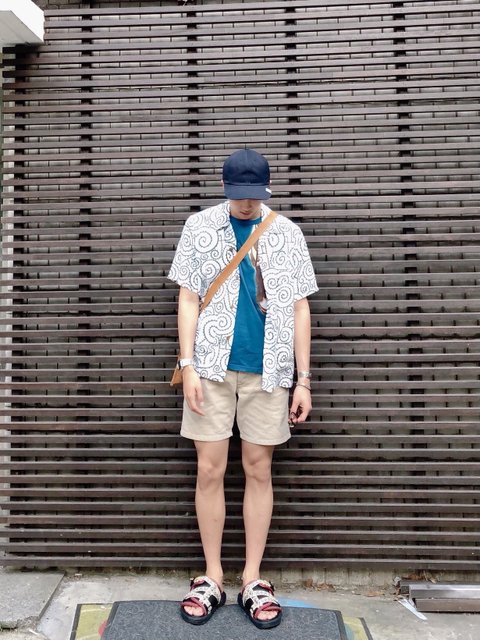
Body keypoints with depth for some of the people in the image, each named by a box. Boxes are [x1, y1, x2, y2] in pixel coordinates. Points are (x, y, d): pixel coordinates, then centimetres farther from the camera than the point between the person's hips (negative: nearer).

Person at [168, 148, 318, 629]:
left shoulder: (287, 234, 5)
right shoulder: (200, 227, 4)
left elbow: (299, 307, 5)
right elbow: (188, 299, 3)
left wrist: (303, 378, 1)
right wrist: (187, 365, -6)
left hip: (268, 370, 1)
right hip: (213, 366, 0)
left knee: (258, 469, 8)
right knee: (209, 470, 4)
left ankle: (252, 580, 23)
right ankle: (212, 578, 22)